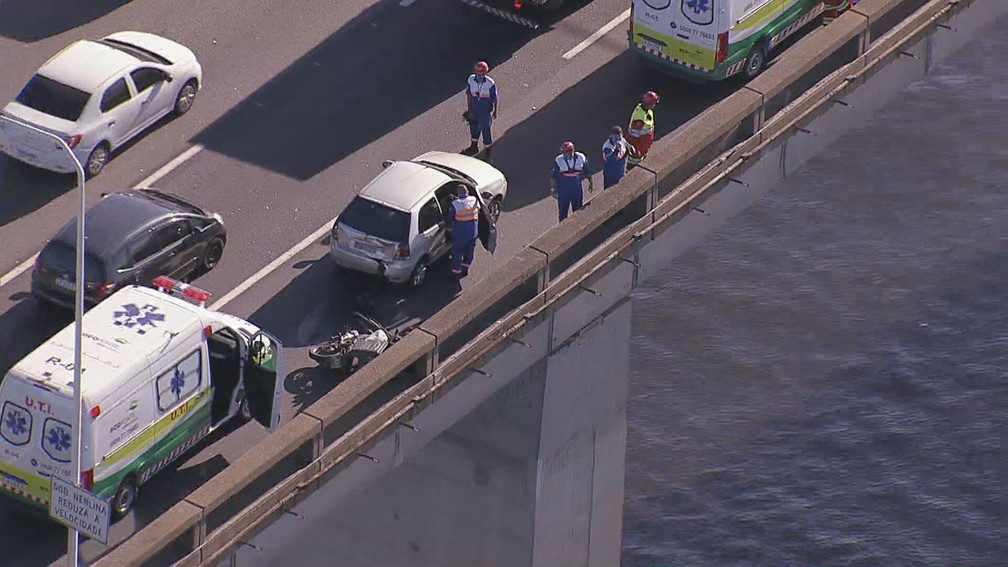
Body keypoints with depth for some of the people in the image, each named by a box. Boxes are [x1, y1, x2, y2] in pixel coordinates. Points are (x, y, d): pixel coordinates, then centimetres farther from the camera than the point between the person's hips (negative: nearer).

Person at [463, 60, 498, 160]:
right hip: (474, 109, 4)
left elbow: (494, 98, -11)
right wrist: (469, 110, -2)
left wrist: (495, 111, 0)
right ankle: (474, 147, 51)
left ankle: (488, 154, 30)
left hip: (485, 111, -4)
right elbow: (468, 95, -5)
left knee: (485, 130, 9)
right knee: (474, 127, 24)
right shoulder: (471, 80, -17)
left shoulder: (490, 83, -25)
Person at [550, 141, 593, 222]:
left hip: (577, 188, 1)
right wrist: (552, 189, -5)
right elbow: (553, 176, -5)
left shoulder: (581, 158, -9)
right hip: (563, 190, -1)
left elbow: (587, 171, 7)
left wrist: (590, 183, 16)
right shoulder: (558, 160, -13)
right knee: (563, 212, 5)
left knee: (578, 212, 14)